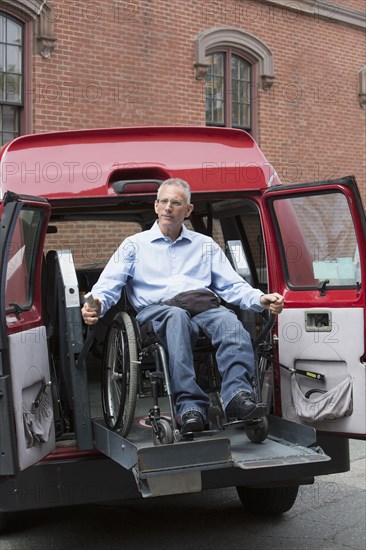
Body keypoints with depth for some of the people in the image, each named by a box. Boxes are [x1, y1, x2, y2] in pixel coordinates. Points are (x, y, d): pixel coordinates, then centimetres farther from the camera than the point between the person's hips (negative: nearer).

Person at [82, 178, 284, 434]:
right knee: (177, 316, -39)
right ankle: (191, 405, -49)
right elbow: (108, 285, 10)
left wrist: (260, 299, -2)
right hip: (156, 311, -2)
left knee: (227, 319, -34)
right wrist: (96, 304, -14)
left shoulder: (206, 245, 27)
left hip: (203, 307, 2)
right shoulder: (134, 245, 22)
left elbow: (232, 286, 19)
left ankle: (237, 393, -52)